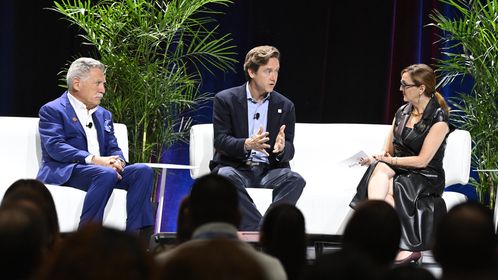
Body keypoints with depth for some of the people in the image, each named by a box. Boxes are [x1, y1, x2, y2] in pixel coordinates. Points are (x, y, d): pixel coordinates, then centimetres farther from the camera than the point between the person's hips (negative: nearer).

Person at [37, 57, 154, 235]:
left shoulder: (104, 115, 26)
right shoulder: (52, 110, 3)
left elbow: (113, 148, 19)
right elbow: (55, 147, -12)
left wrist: (117, 161, -9)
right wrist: (93, 160, -24)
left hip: (104, 169, 7)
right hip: (65, 172, -7)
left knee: (143, 171, -17)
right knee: (106, 174, -36)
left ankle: (136, 234, -26)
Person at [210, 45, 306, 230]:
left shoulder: (285, 106, 10)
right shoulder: (225, 100, 2)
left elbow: (290, 150, 4)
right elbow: (220, 140, -7)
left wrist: (282, 148, -23)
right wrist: (247, 144, -28)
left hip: (269, 169, 2)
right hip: (235, 167, -2)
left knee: (295, 180, -29)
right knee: (225, 176, -37)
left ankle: (258, 231, -37)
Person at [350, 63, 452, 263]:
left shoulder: (438, 119, -8)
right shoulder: (402, 112, 13)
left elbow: (422, 160, -12)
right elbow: (388, 151, 16)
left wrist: (390, 160, -10)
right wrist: (380, 158, -7)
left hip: (425, 177, -5)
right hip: (398, 171, 5)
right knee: (379, 169, -31)